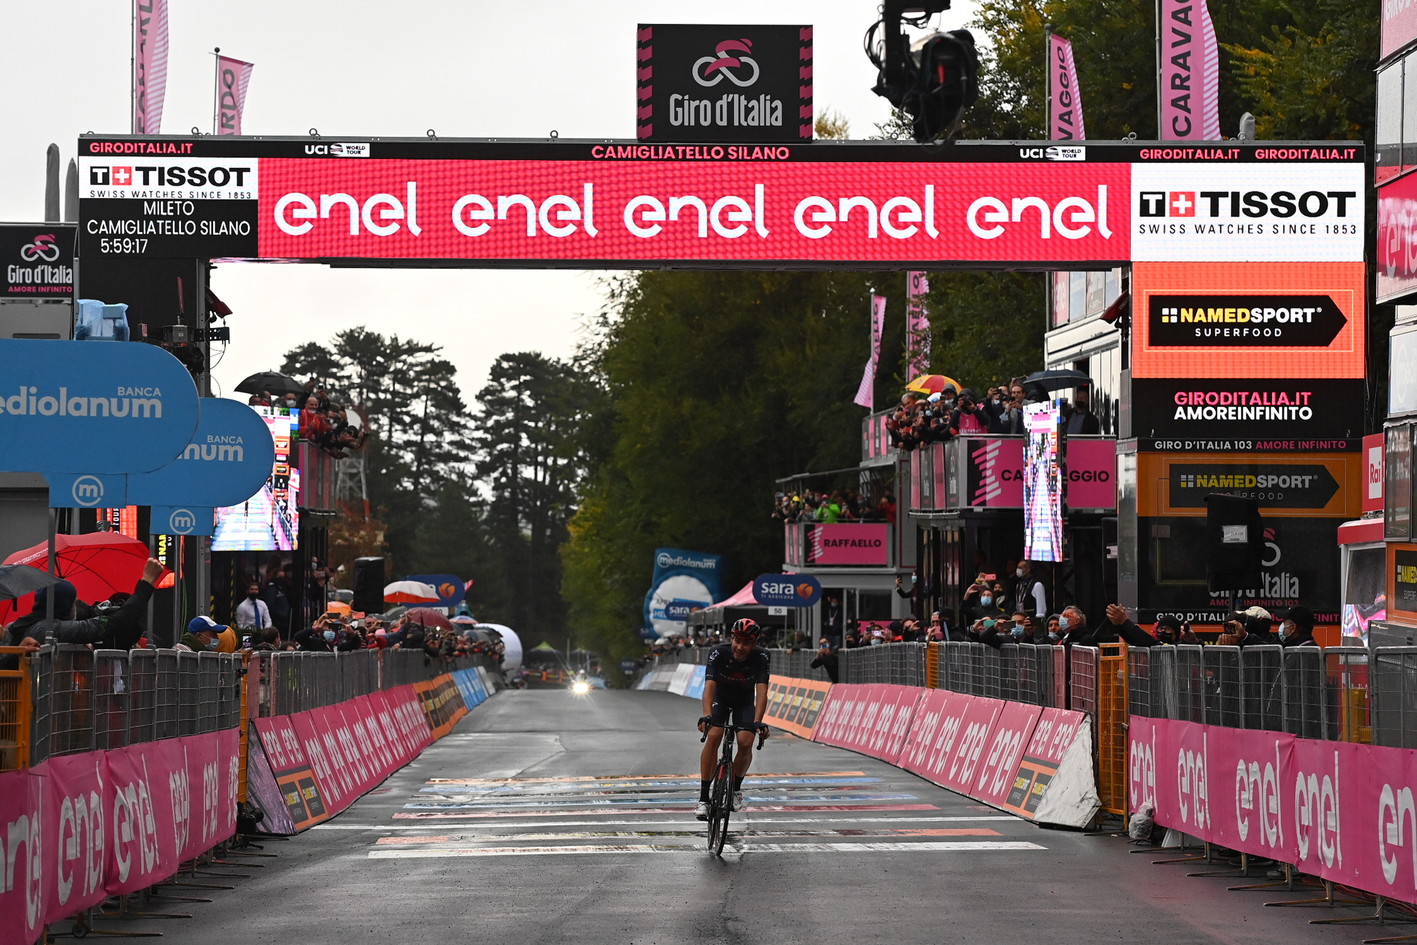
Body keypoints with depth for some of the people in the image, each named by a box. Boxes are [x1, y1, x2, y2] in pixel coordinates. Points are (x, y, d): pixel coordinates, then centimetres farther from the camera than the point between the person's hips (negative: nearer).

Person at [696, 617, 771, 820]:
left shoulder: (761, 658, -27)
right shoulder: (719, 653, -29)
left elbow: (761, 690, -34)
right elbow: (709, 686, -37)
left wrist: (757, 722, -48)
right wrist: (706, 716, -52)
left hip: (745, 702, 1)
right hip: (721, 699, -1)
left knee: (746, 743, -20)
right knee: (713, 737, -25)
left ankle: (736, 788, 10)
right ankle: (703, 798, -22)